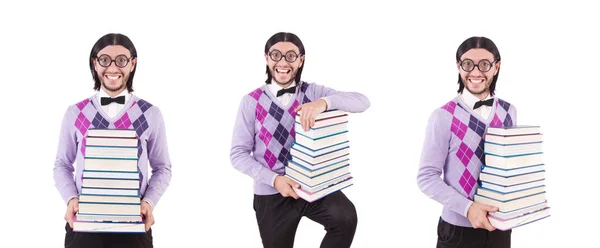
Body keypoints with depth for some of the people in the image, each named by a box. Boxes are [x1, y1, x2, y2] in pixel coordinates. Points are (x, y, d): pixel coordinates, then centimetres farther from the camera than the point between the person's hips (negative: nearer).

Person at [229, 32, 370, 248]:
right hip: (271, 194, 0)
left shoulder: (313, 92, -1)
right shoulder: (252, 102, -5)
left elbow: (362, 101, -13)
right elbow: (239, 154, -4)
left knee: (345, 217, -27)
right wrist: (274, 179, -19)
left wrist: (323, 102, -31)